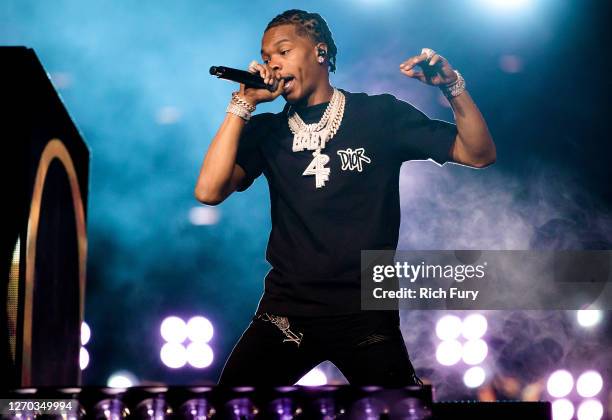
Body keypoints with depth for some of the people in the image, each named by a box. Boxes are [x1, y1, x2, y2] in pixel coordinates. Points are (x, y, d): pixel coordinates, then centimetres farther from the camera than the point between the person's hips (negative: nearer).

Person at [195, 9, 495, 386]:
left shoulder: (380, 115, 1)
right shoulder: (266, 130, 7)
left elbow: (479, 154, -2)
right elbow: (209, 192, -9)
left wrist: (453, 87, -17)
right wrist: (243, 104, -9)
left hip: (366, 313, -1)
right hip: (286, 311, 2)